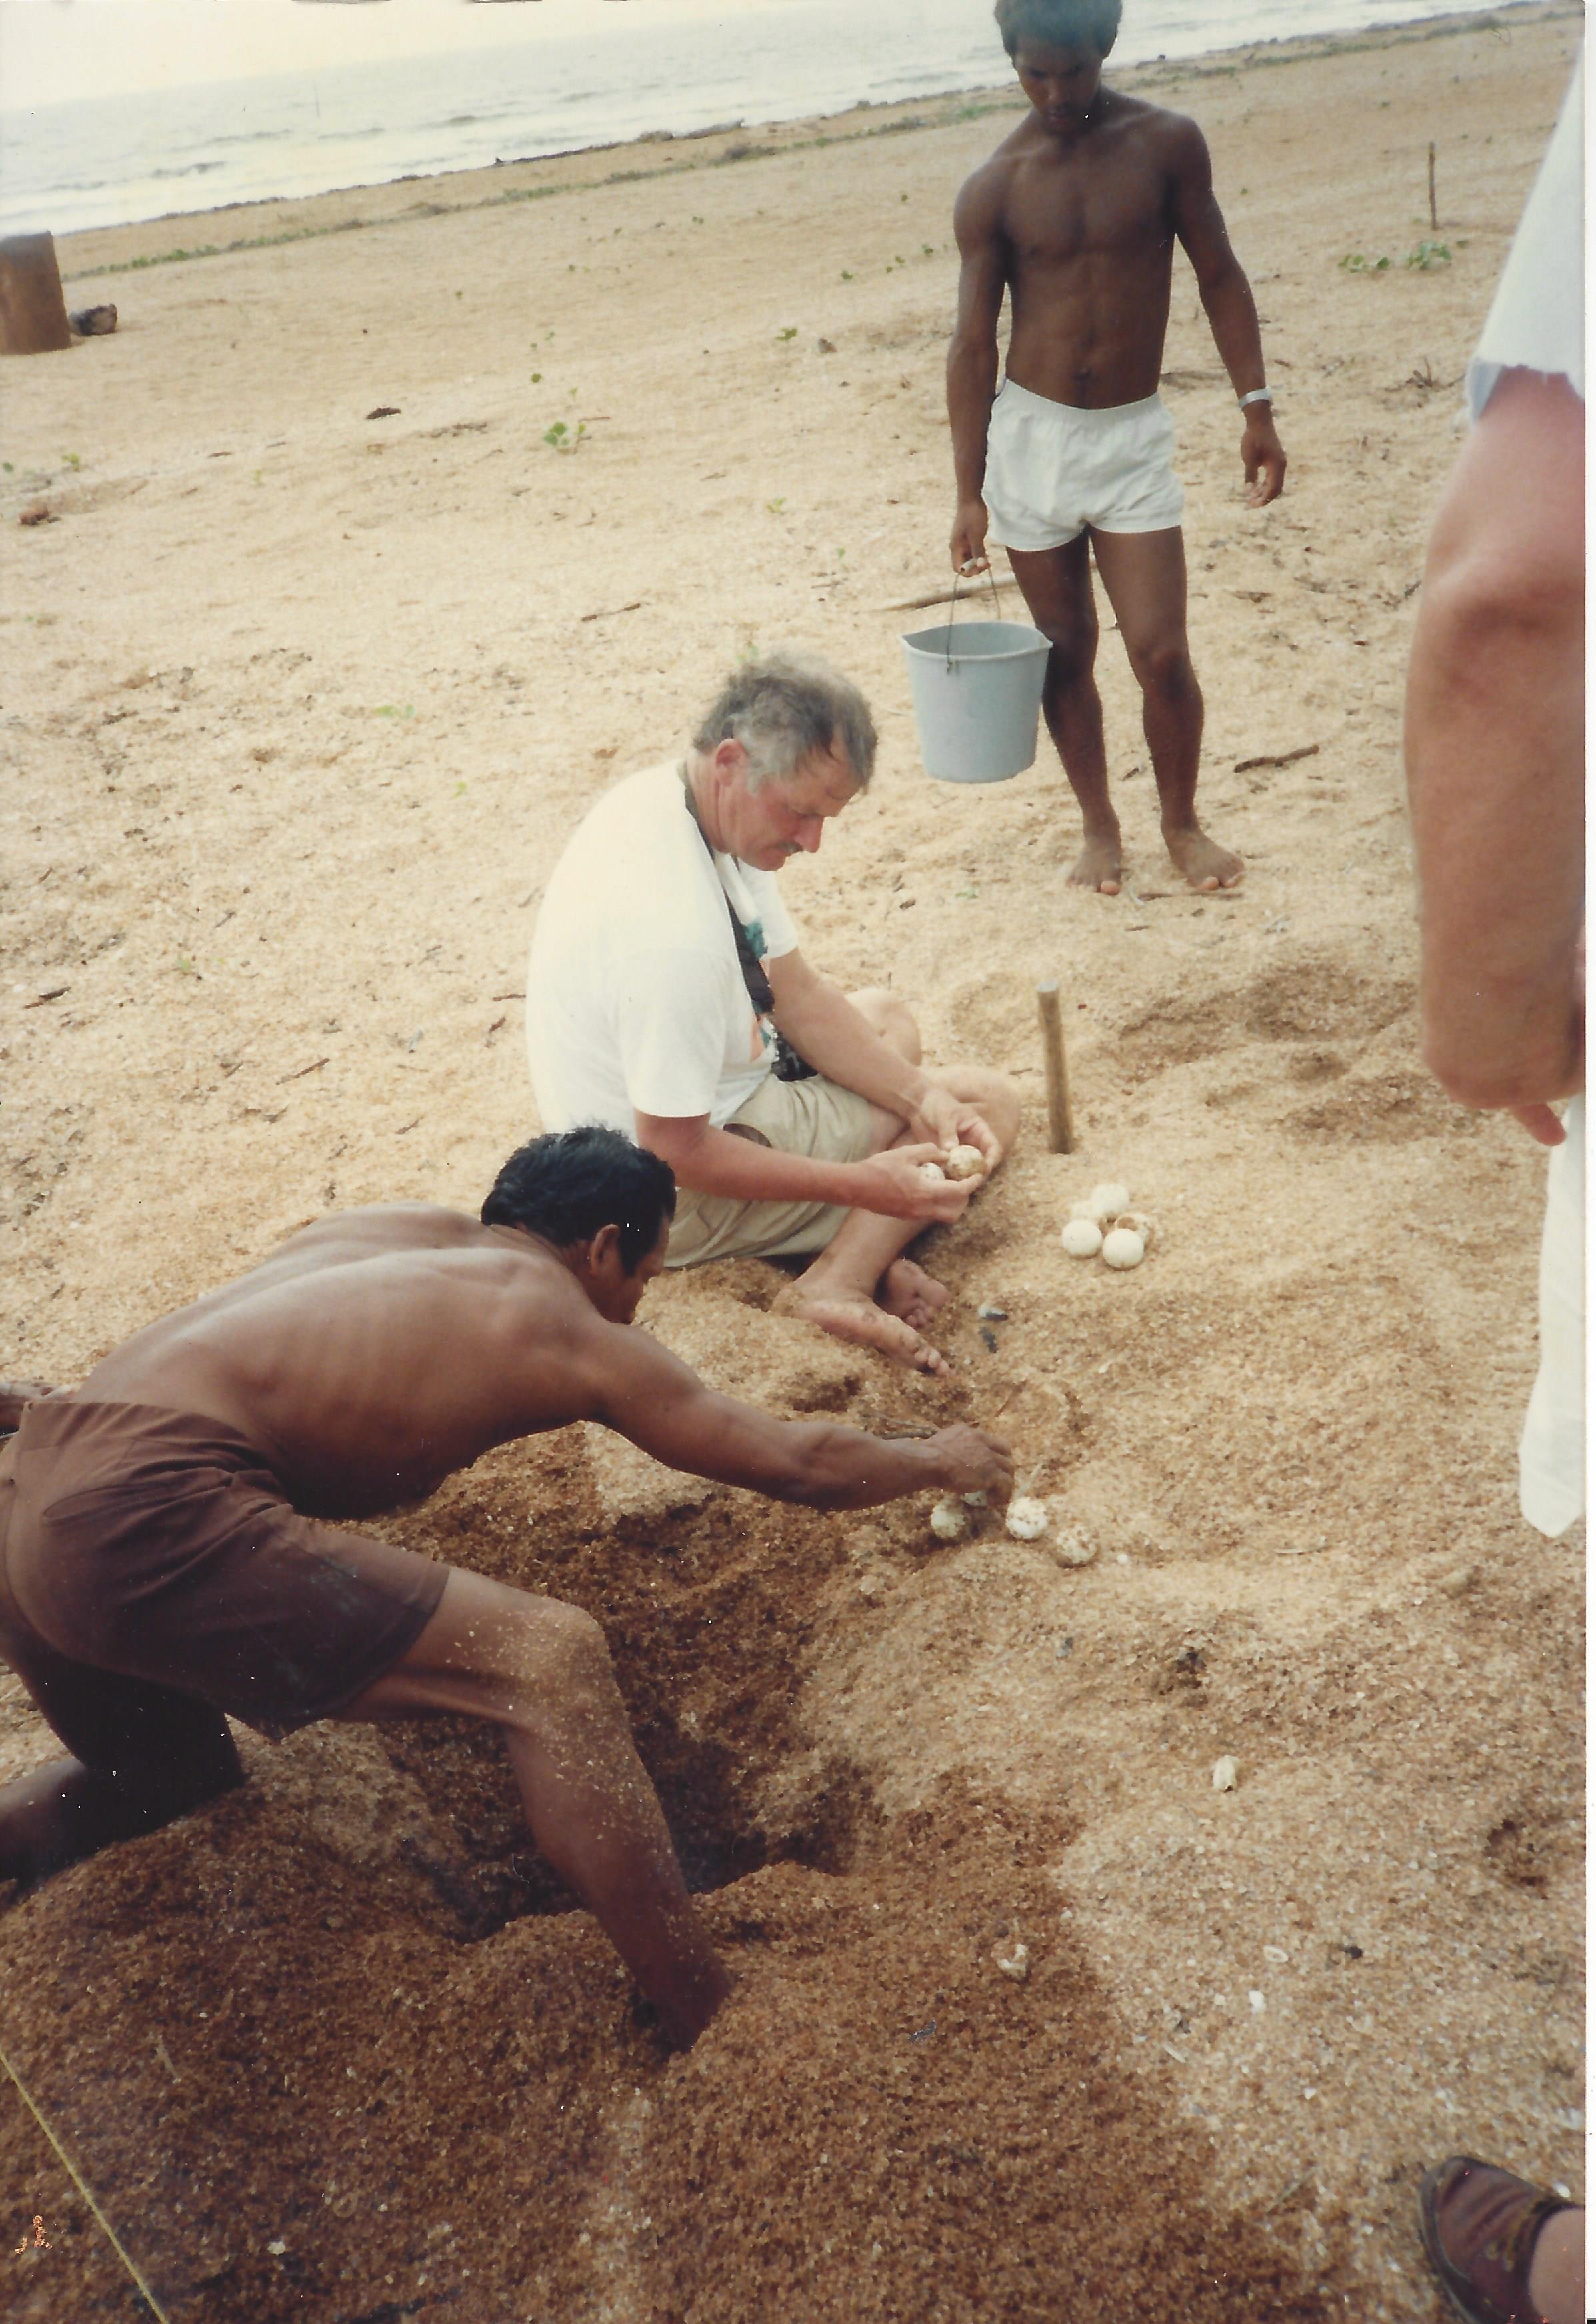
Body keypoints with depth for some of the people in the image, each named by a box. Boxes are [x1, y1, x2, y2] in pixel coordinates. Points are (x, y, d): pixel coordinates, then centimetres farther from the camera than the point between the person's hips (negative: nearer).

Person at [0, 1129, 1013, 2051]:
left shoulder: (398, 1224, 23)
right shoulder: (573, 1334, 5)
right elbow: (799, 1463, 13)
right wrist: (942, 1461, 31)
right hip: (145, 1513, -9)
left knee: (175, 1781, 34)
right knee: (550, 1660, -13)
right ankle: (718, 2035, -9)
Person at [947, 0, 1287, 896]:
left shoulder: (1167, 142, -2)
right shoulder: (994, 190, -4)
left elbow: (1218, 276, 5)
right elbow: (974, 344, -2)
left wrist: (1257, 405, -1)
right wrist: (969, 494, -3)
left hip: (1132, 435, 0)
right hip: (1030, 434, 0)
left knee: (1161, 653, -6)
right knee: (1067, 652, 7)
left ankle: (1182, 822, 16)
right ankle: (1100, 826, 24)